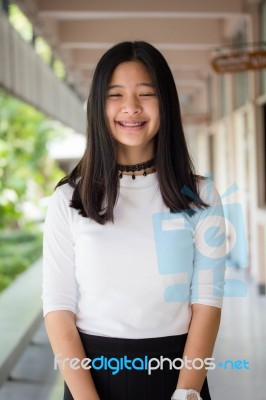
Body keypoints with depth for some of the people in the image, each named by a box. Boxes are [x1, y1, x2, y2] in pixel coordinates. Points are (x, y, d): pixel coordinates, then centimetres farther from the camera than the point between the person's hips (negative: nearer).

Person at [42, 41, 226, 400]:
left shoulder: (199, 196, -1)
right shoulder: (68, 199, -3)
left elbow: (207, 301, -5)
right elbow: (59, 306, -6)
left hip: (176, 369, 0)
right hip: (92, 369, 0)